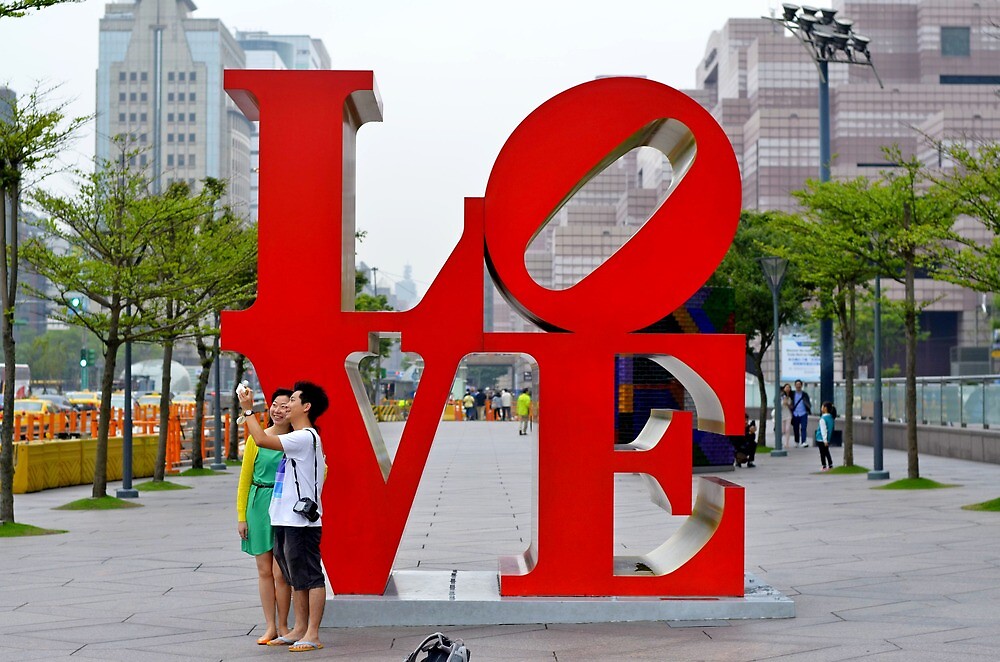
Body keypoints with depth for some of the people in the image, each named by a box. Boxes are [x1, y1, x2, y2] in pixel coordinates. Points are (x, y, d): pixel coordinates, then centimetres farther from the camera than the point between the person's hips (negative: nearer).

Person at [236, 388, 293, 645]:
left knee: (280, 572, -3)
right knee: (264, 570, 6)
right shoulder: (256, 439, 0)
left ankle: (282, 625, 12)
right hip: (259, 506, 1)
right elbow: (245, 479, 4)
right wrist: (241, 516, 2)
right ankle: (270, 626, 15)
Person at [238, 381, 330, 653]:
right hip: (286, 520, 11)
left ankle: (312, 634, -4)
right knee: (296, 578, 15)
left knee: (310, 576, -6)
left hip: (301, 521, -11)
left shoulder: (305, 437, -15)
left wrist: (247, 409, -14)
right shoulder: (297, 438, 18)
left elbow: (261, 440, -21)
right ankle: (299, 629, 22)